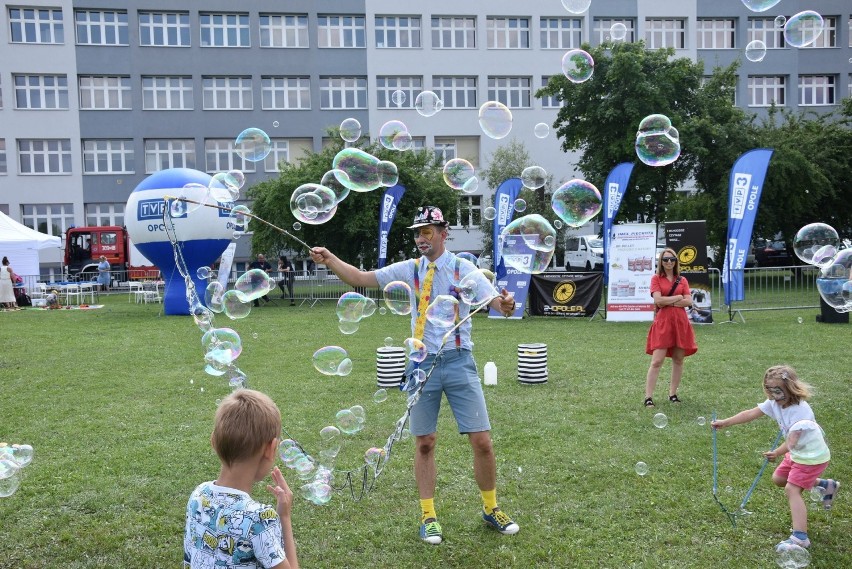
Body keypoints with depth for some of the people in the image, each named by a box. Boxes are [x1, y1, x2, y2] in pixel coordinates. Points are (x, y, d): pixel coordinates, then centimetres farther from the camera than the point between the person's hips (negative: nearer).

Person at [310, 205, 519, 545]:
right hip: (423, 365, 2)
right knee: (424, 443, 7)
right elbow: (360, 278, 1)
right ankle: (428, 516, 23)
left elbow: (493, 300, -14)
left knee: (482, 442, 0)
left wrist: (505, 305, -38)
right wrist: (329, 260, -13)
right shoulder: (409, 270, 4)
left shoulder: (464, 269, -2)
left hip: (459, 363, -1)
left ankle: (491, 509, 23)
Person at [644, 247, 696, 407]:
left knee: (678, 360, 8)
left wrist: (667, 302, -8)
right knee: (657, 361, -9)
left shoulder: (682, 280, 13)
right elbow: (658, 300, -10)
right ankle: (648, 397, -8)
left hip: (680, 322, 4)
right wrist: (678, 297, -4)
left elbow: (689, 301, 0)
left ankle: (673, 394, 20)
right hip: (662, 322, -4)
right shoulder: (656, 279, 4)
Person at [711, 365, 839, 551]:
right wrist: (725, 422, -12)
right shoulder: (775, 403, -9)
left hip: (812, 456, -9)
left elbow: (793, 440, -35)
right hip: (797, 453, 9)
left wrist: (777, 453, -44)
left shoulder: (801, 410, -31)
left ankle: (800, 537, -12)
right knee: (778, 479, 21)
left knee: (791, 489, -15)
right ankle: (826, 485, 35)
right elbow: (751, 413, -8)